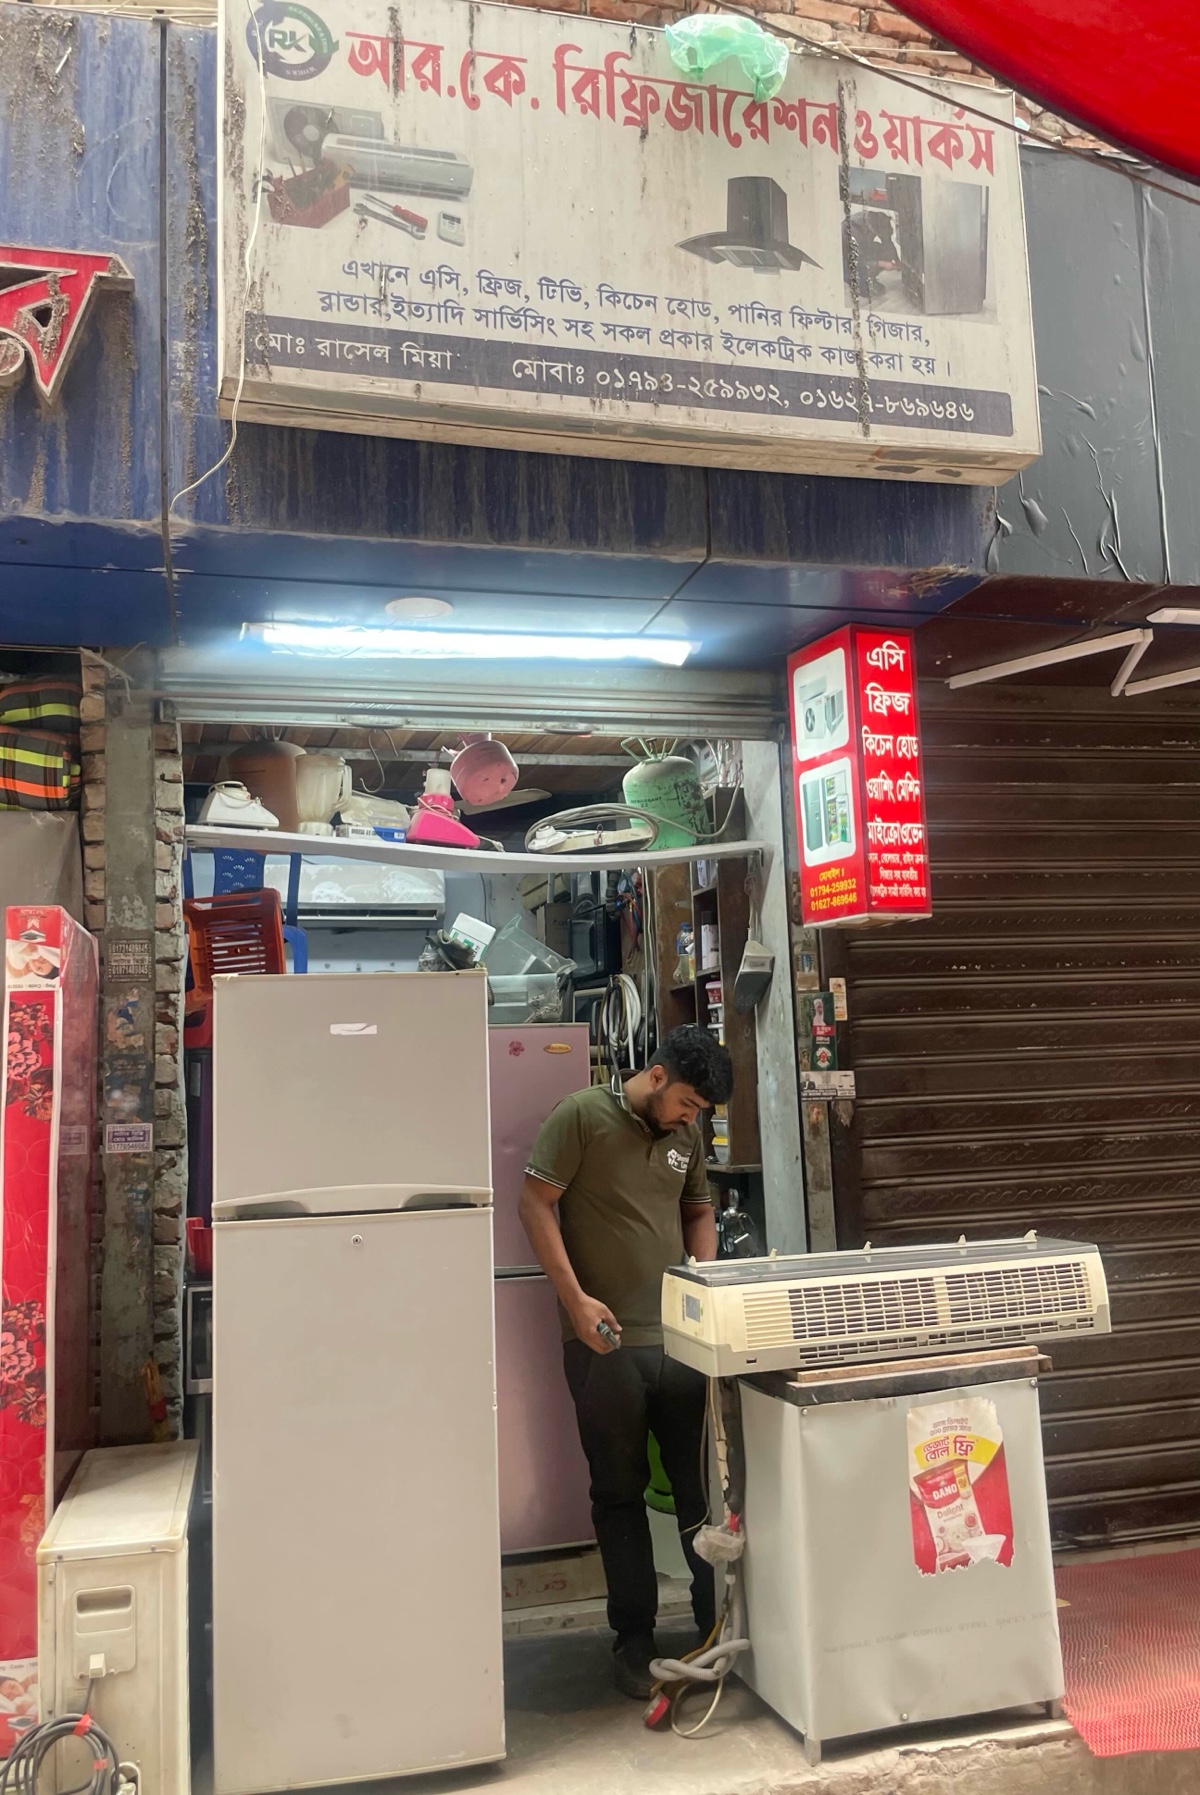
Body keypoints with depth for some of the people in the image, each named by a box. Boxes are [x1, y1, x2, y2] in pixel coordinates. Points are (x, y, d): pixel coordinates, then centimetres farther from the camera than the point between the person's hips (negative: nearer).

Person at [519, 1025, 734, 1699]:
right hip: (605, 1341, -4)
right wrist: (575, 1298, -14)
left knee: (703, 1484, 10)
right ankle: (634, 1639, 22)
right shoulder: (583, 1116, -8)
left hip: (680, 1337, 5)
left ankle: (719, 1621, 26)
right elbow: (537, 1203, -9)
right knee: (621, 1493, 8)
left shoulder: (687, 1135, 9)